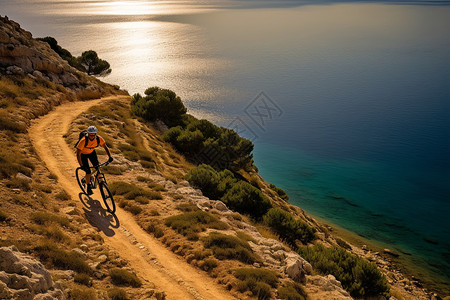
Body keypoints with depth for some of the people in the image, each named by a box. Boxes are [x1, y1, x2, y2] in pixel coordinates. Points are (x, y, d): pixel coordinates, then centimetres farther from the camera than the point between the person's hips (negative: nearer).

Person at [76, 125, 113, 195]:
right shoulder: (83, 141, -38)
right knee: (88, 171, -12)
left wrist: (110, 156, -26)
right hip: (83, 154, -4)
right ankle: (88, 187, 7)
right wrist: (81, 166, -43)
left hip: (92, 152, 4)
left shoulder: (99, 139, -28)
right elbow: (78, 154, -35)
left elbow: (105, 147, -13)